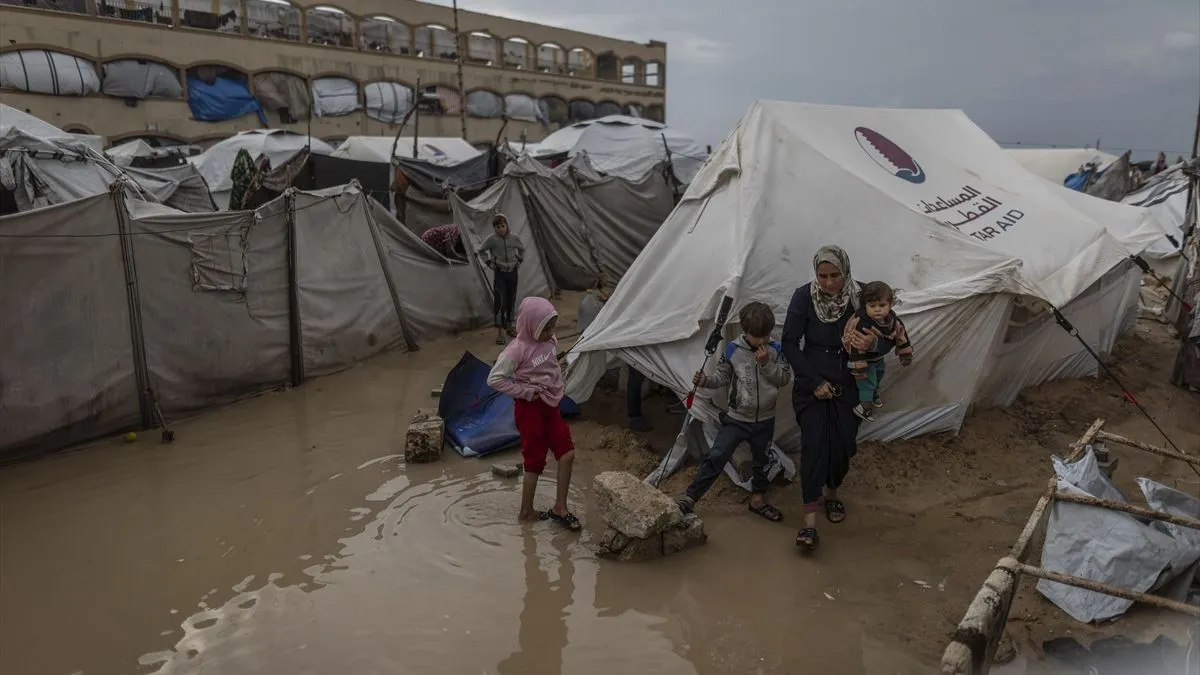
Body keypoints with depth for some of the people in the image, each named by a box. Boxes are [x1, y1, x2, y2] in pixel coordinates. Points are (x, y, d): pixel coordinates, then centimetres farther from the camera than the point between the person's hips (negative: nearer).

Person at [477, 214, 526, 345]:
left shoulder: (514, 238, -2)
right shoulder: (492, 239, -10)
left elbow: (522, 249, 18)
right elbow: (481, 251, 4)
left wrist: (519, 261, 8)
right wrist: (489, 263, -4)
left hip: (513, 272, 4)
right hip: (499, 274, -3)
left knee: (511, 300, 11)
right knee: (500, 301, -10)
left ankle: (509, 327, 27)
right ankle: (499, 332, -6)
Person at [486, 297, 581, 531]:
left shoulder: (550, 340, 0)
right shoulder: (517, 350, -22)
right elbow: (494, 379, -20)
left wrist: (559, 386, 7)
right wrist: (526, 392, -19)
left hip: (550, 404, 7)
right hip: (530, 408, -7)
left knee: (567, 453, 4)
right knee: (535, 460, 3)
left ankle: (559, 508, 15)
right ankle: (526, 512, 22)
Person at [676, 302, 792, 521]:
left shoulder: (775, 351, -6)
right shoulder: (733, 351, -10)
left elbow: (785, 379, -10)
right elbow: (723, 377, -2)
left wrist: (766, 364, -22)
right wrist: (706, 381, -20)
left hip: (765, 420, 2)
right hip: (737, 418, -2)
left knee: (762, 461, 18)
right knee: (716, 457, -10)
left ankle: (758, 499, 40)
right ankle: (689, 498, -3)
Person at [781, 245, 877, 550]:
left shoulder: (859, 297, -9)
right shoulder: (804, 297, -13)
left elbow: (871, 337, 4)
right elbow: (790, 344, -11)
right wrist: (815, 382, -14)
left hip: (847, 384, 2)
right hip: (812, 383, -2)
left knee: (843, 444, 4)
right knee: (814, 443, -11)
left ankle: (832, 493, 35)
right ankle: (810, 520, -11)